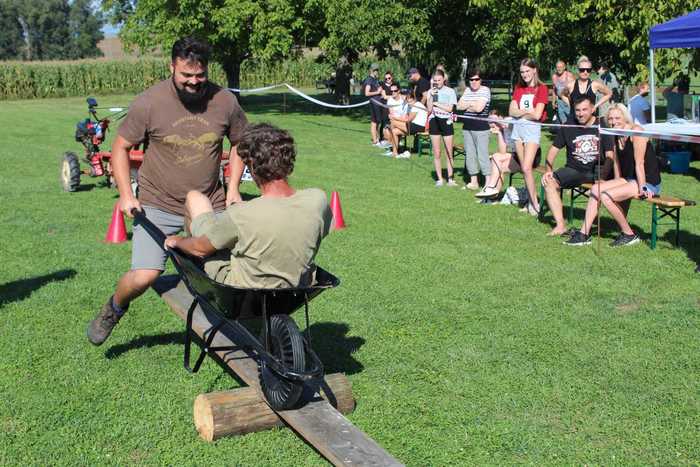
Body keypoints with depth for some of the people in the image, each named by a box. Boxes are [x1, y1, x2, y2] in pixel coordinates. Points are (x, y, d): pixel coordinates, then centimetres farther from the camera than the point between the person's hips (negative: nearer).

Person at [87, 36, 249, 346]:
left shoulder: (225, 102, -4)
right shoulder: (149, 103, -11)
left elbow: (239, 143, 12)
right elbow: (121, 147, 0)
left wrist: (233, 188, 3)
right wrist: (126, 195, -9)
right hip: (158, 207, -2)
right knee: (144, 276, -12)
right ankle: (114, 309, 22)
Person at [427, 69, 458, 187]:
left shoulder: (450, 91, -1)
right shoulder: (431, 92, 5)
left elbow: (450, 108, -9)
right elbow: (429, 110, -3)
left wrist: (436, 103, -9)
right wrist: (431, 97, -12)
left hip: (446, 122, -2)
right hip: (434, 122, 2)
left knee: (449, 153, -1)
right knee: (436, 153, 4)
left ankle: (450, 178, 4)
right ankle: (439, 179, 11)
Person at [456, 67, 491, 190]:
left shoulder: (485, 90, -6)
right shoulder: (467, 90, 14)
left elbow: (479, 108, -17)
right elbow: (459, 106, 6)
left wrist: (467, 105, -2)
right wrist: (472, 104, -6)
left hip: (481, 127, -7)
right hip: (467, 127, 7)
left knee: (482, 154, -9)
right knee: (469, 154, 10)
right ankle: (473, 181, 18)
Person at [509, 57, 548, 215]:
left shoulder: (541, 88, -3)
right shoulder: (519, 88, 13)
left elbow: (537, 115, -12)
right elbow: (511, 111, 5)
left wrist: (520, 112, 1)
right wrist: (528, 111, -7)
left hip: (532, 129, -5)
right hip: (518, 128, 5)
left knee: (527, 168, -15)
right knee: (524, 169, 5)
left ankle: (534, 203, -8)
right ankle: (531, 200, 12)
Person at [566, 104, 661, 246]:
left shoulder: (636, 131, -14)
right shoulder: (616, 137, 11)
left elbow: (639, 163, -18)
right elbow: (617, 162, 16)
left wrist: (642, 188, -20)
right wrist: (617, 185, 10)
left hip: (649, 182, -9)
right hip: (628, 180, 9)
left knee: (606, 196, -22)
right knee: (596, 189, -6)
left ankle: (629, 235, -7)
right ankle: (584, 234, -7)